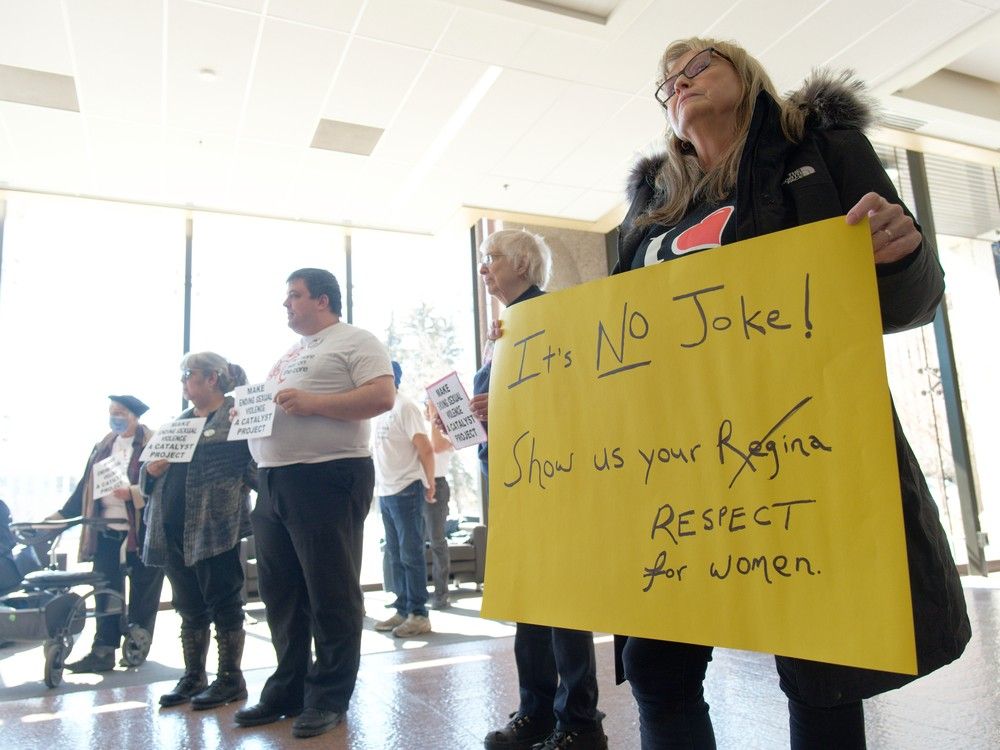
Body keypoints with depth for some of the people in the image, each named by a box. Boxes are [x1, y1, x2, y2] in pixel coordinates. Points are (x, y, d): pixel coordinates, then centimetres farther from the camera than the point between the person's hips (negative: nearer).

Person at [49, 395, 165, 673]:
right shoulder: (102, 446, 14)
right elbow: (86, 486, 16)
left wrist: (134, 493, -25)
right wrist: (62, 513, 10)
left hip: (141, 530, -6)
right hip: (107, 531, 6)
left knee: (142, 592, 6)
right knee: (105, 591, 5)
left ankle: (137, 648, 19)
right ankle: (103, 651, 10)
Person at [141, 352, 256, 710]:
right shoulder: (179, 421, 20)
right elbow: (149, 469, 23)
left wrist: (237, 486, -24)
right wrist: (151, 470, 2)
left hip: (216, 528, -7)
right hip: (172, 528, 7)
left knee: (223, 602, 2)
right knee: (189, 606, 14)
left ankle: (230, 678, 13)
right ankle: (192, 677, 25)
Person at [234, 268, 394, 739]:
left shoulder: (354, 341, -2)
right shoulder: (289, 354, 24)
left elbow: (382, 397, -15)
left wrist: (312, 402, -20)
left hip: (328, 477, -9)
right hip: (273, 480, 9)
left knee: (330, 594, 1)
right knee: (280, 593, 13)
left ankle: (328, 698, 13)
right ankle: (287, 690, 26)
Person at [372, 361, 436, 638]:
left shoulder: (404, 407, -9)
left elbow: (425, 449, -13)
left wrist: (430, 484, -9)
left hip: (406, 490, -8)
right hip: (384, 492, 8)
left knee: (411, 554, -3)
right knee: (395, 555, 12)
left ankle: (419, 615, 4)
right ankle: (403, 610, 21)